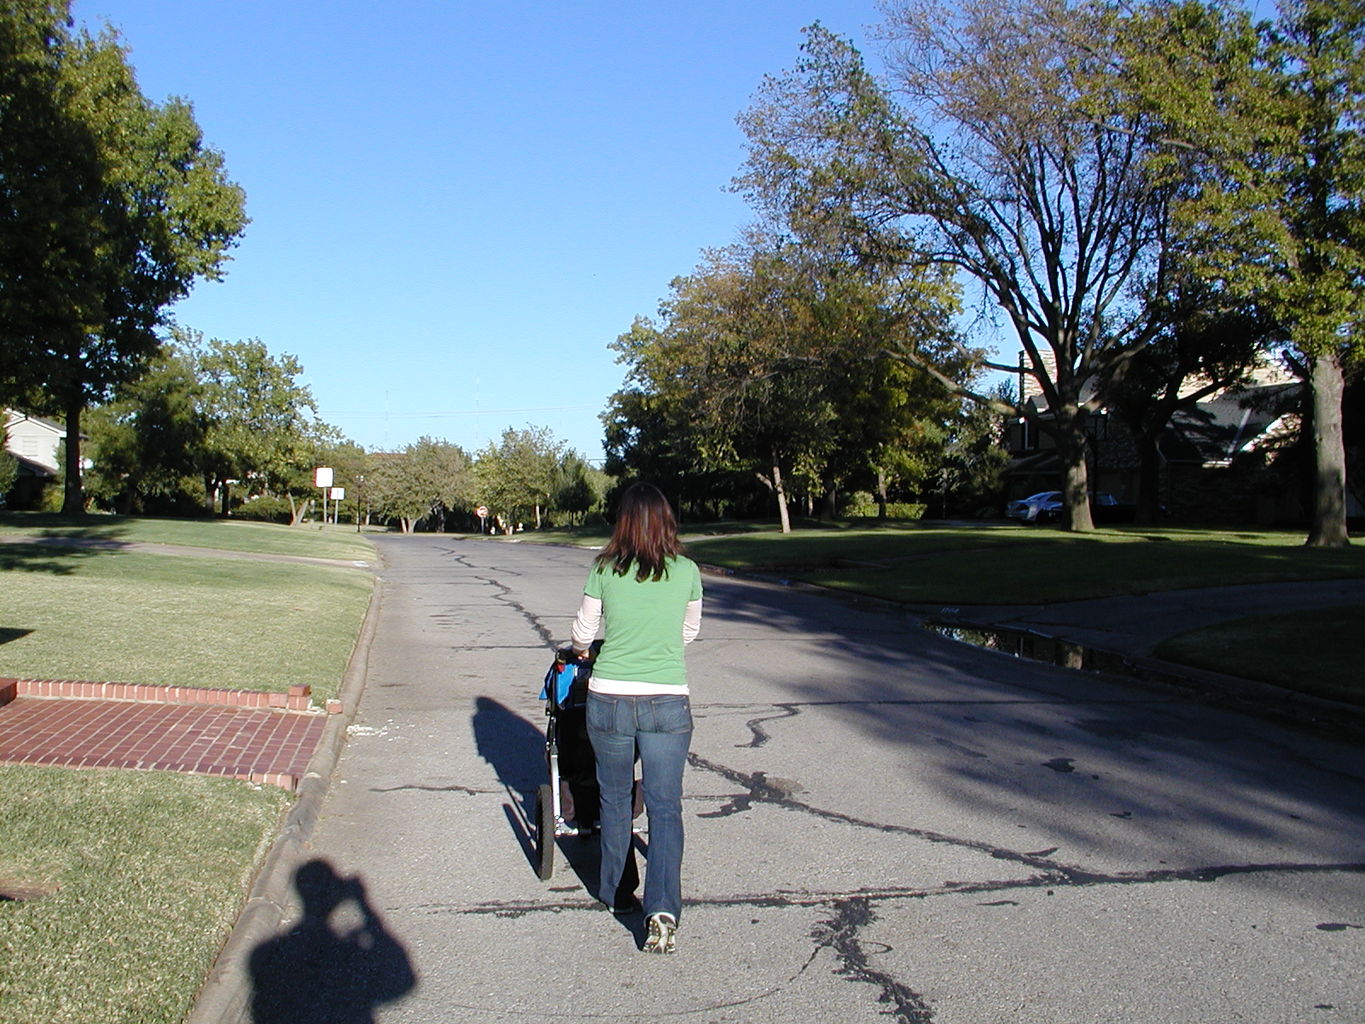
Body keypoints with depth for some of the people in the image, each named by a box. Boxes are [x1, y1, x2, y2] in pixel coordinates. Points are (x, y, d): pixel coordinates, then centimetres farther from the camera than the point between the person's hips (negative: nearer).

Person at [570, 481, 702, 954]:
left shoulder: (604, 570, -4)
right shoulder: (687, 572, -1)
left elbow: (582, 632, 7)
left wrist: (582, 649, 30)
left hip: (609, 700, 0)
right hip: (667, 702, 0)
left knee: (615, 800, 19)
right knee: (665, 806, 5)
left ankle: (617, 891, 32)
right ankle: (663, 908, -8)